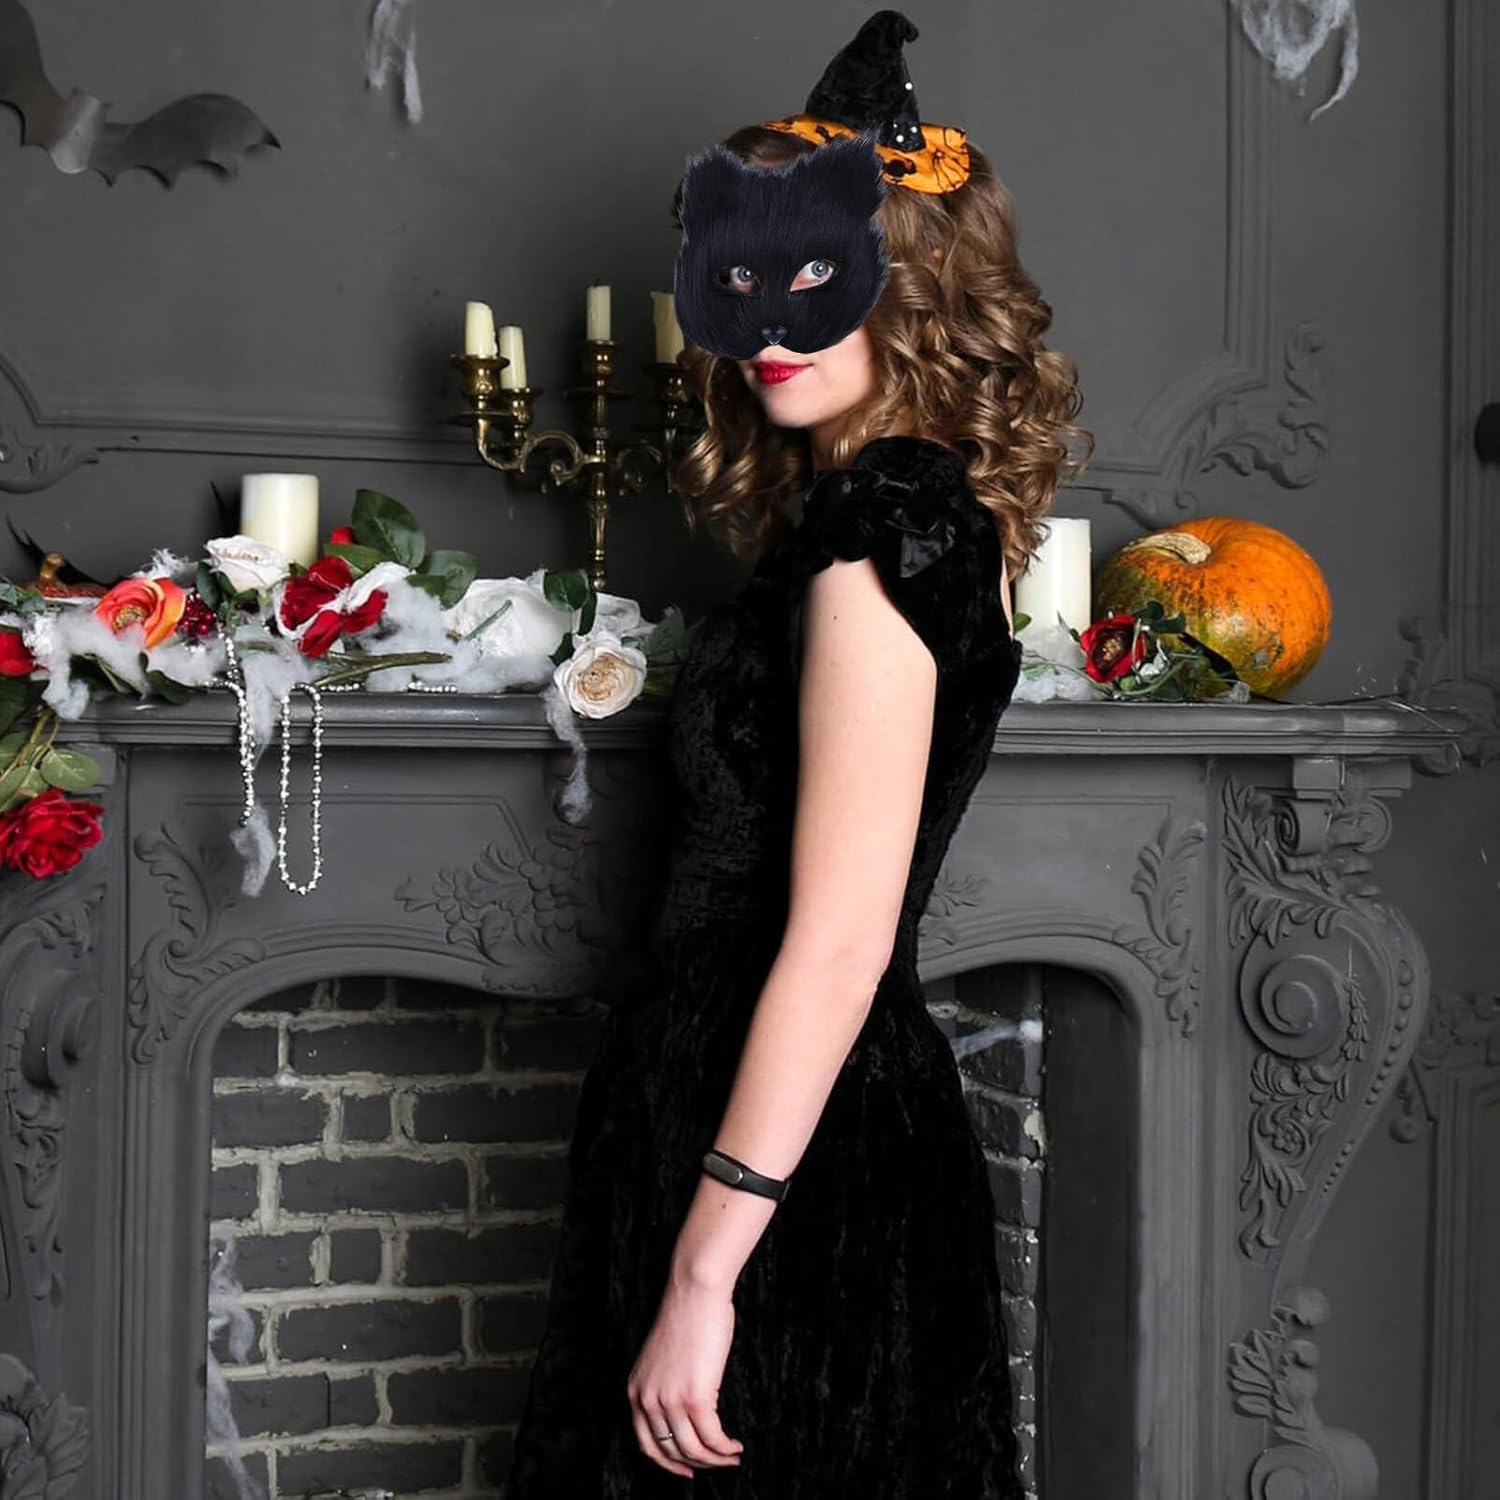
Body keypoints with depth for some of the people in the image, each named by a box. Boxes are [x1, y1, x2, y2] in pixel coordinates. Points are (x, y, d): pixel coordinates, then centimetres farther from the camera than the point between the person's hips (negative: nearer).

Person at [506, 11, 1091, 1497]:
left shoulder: (883, 520, -16)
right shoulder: (917, 504, 13)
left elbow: (842, 937, -22)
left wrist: (704, 1275, -22)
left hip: (787, 1162, -9)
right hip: (832, 1134, 9)